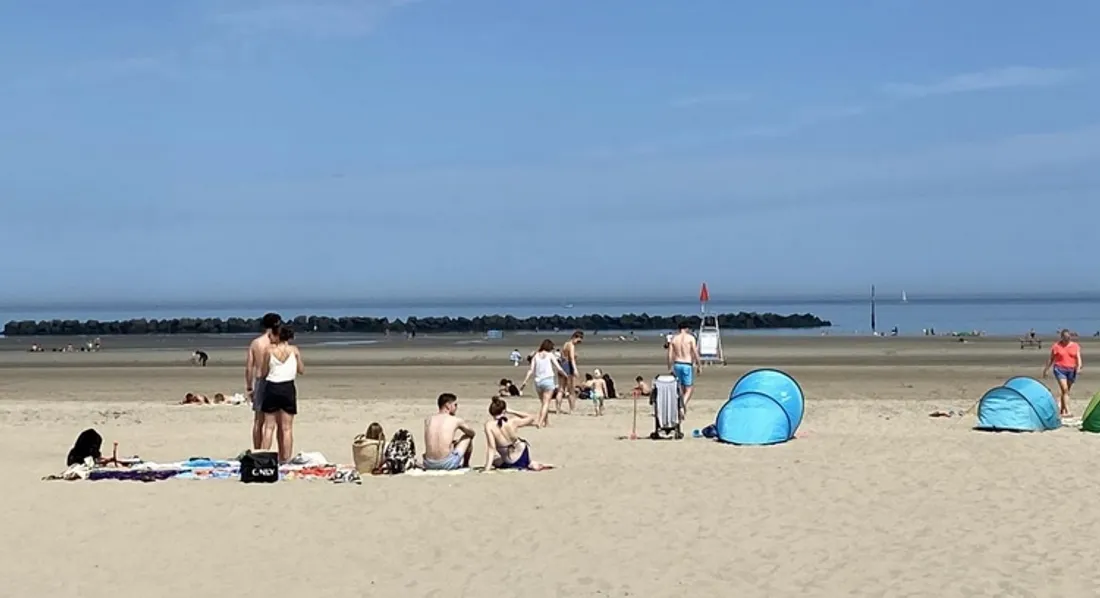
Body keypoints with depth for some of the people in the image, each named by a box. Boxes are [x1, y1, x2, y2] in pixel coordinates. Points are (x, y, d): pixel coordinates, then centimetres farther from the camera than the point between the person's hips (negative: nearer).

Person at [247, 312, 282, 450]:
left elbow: (249, 367, 8)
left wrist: (248, 387, 15)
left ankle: (257, 453, 22)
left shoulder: (255, 343, 6)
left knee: (258, 422, 14)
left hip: (258, 381, 6)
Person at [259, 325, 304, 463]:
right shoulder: (294, 350, 0)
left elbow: (263, 373, 4)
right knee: (287, 428, 4)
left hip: (271, 387, 0)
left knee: (269, 426, 7)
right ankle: (285, 459, 4)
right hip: (288, 388, 0)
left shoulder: (269, 350, -1)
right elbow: (301, 370, 7)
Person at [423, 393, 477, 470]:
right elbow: (472, 433, 23)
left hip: (429, 464, 4)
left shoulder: (428, 420, 10)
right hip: (447, 464, -4)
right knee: (468, 437, 21)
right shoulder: (456, 420, 2)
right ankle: (465, 465, 37)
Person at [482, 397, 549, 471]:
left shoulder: (489, 425, -19)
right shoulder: (513, 422, -15)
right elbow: (531, 418, 4)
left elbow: (491, 448, -23)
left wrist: (487, 467, -21)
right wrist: (511, 411, 3)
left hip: (508, 463, -2)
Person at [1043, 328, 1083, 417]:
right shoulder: (1056, 346, 0)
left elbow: (1078, 358, 0)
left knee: (1067, 390, 9)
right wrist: (1046, 369, 12)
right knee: (1064, 389, -15)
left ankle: (1061, 410, 20)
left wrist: (1079, 366, -19)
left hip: (1071, 370, 3)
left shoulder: (1075, 346, 6)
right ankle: (1067, 411, -21)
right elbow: (1051, 359, 9)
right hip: (1060, 369, -3)